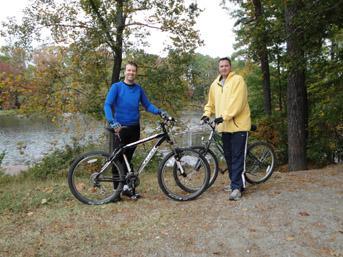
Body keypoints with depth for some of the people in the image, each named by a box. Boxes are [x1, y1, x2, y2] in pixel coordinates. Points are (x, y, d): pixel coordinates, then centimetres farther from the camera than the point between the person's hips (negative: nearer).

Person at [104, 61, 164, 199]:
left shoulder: (139, 89, 9)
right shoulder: (116, 87, -4)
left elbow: (147, 105, 9)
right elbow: (107, 105, -13)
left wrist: (159, 111, -10)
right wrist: (112, 122, -28)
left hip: (134, 128, 4)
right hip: (120, 128, -4)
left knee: (128, 158, 11)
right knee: (118, 159, -1)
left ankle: (126, 187, 20)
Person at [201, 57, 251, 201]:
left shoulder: (237, 80, -6)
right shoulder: (215, 84, 14)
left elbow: (237, 102, -17)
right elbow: (211, 103, 23)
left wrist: (224, 116, -22)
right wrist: (207, 114, 6)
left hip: (238, 124, -6)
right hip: (224, 126, 7)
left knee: (238, 157, -5)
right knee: (228, 156, 12)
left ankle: (236, 187, -1)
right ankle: (236, 182, 25)